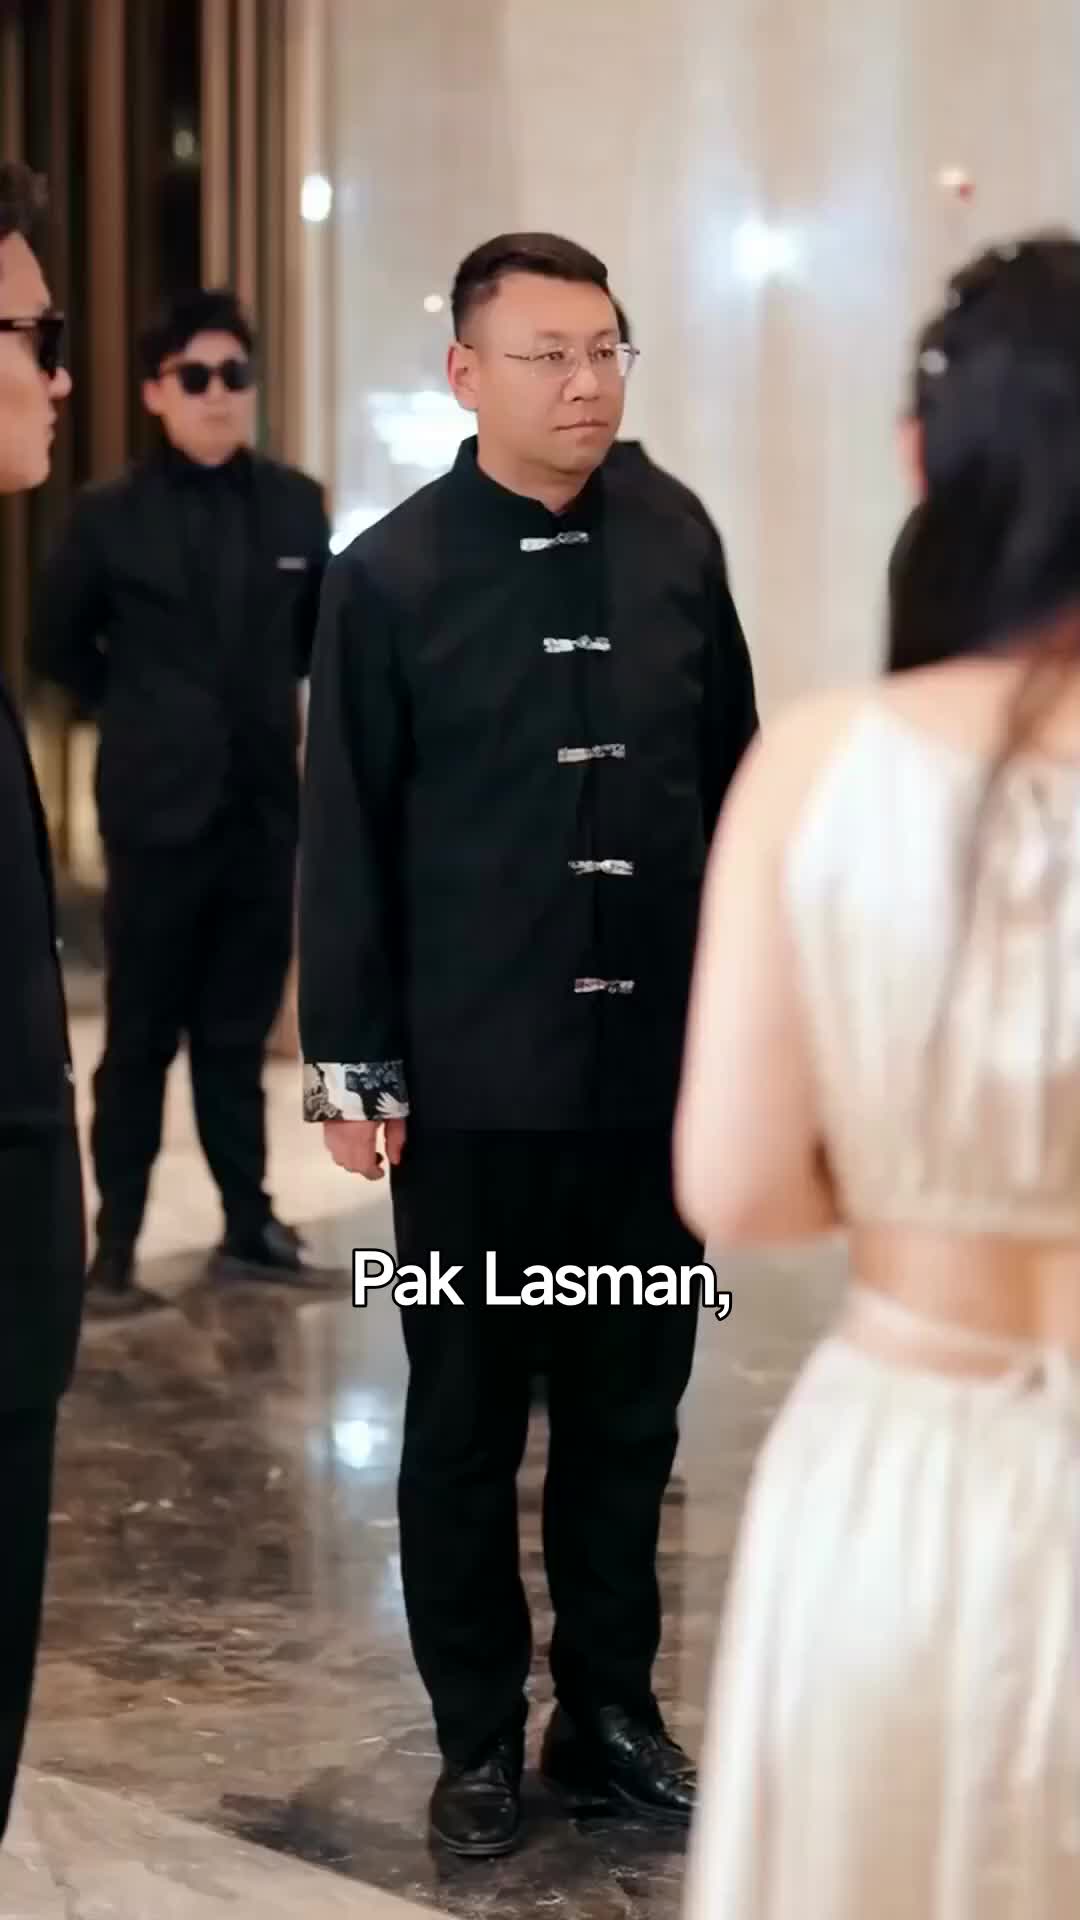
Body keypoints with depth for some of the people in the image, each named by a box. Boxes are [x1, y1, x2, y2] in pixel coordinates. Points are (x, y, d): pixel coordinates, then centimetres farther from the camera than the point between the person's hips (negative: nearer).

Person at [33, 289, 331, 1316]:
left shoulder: (296, 503, 4)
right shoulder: (110, 515, -5)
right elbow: (57, 643, 8)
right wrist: (139, 710, 10)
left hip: (264, 806, 3)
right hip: (159, 809, -3)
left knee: (239, 1026, 12)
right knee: (141, 1036, 1)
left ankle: (249, 1217, 22)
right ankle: (115, 1246, 7)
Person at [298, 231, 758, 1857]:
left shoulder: (677, 549, 3)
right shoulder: (392, 576, -5)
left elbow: (735, 783, 9)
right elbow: (345, 838, -3)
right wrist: (351, 1063, -5)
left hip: (659, 1058, 3)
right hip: (476, 1075, -3)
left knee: (631, 1405, 12)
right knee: (466, 1416, 9)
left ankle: (611, 1711, 27)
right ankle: (479, 1738, 23)